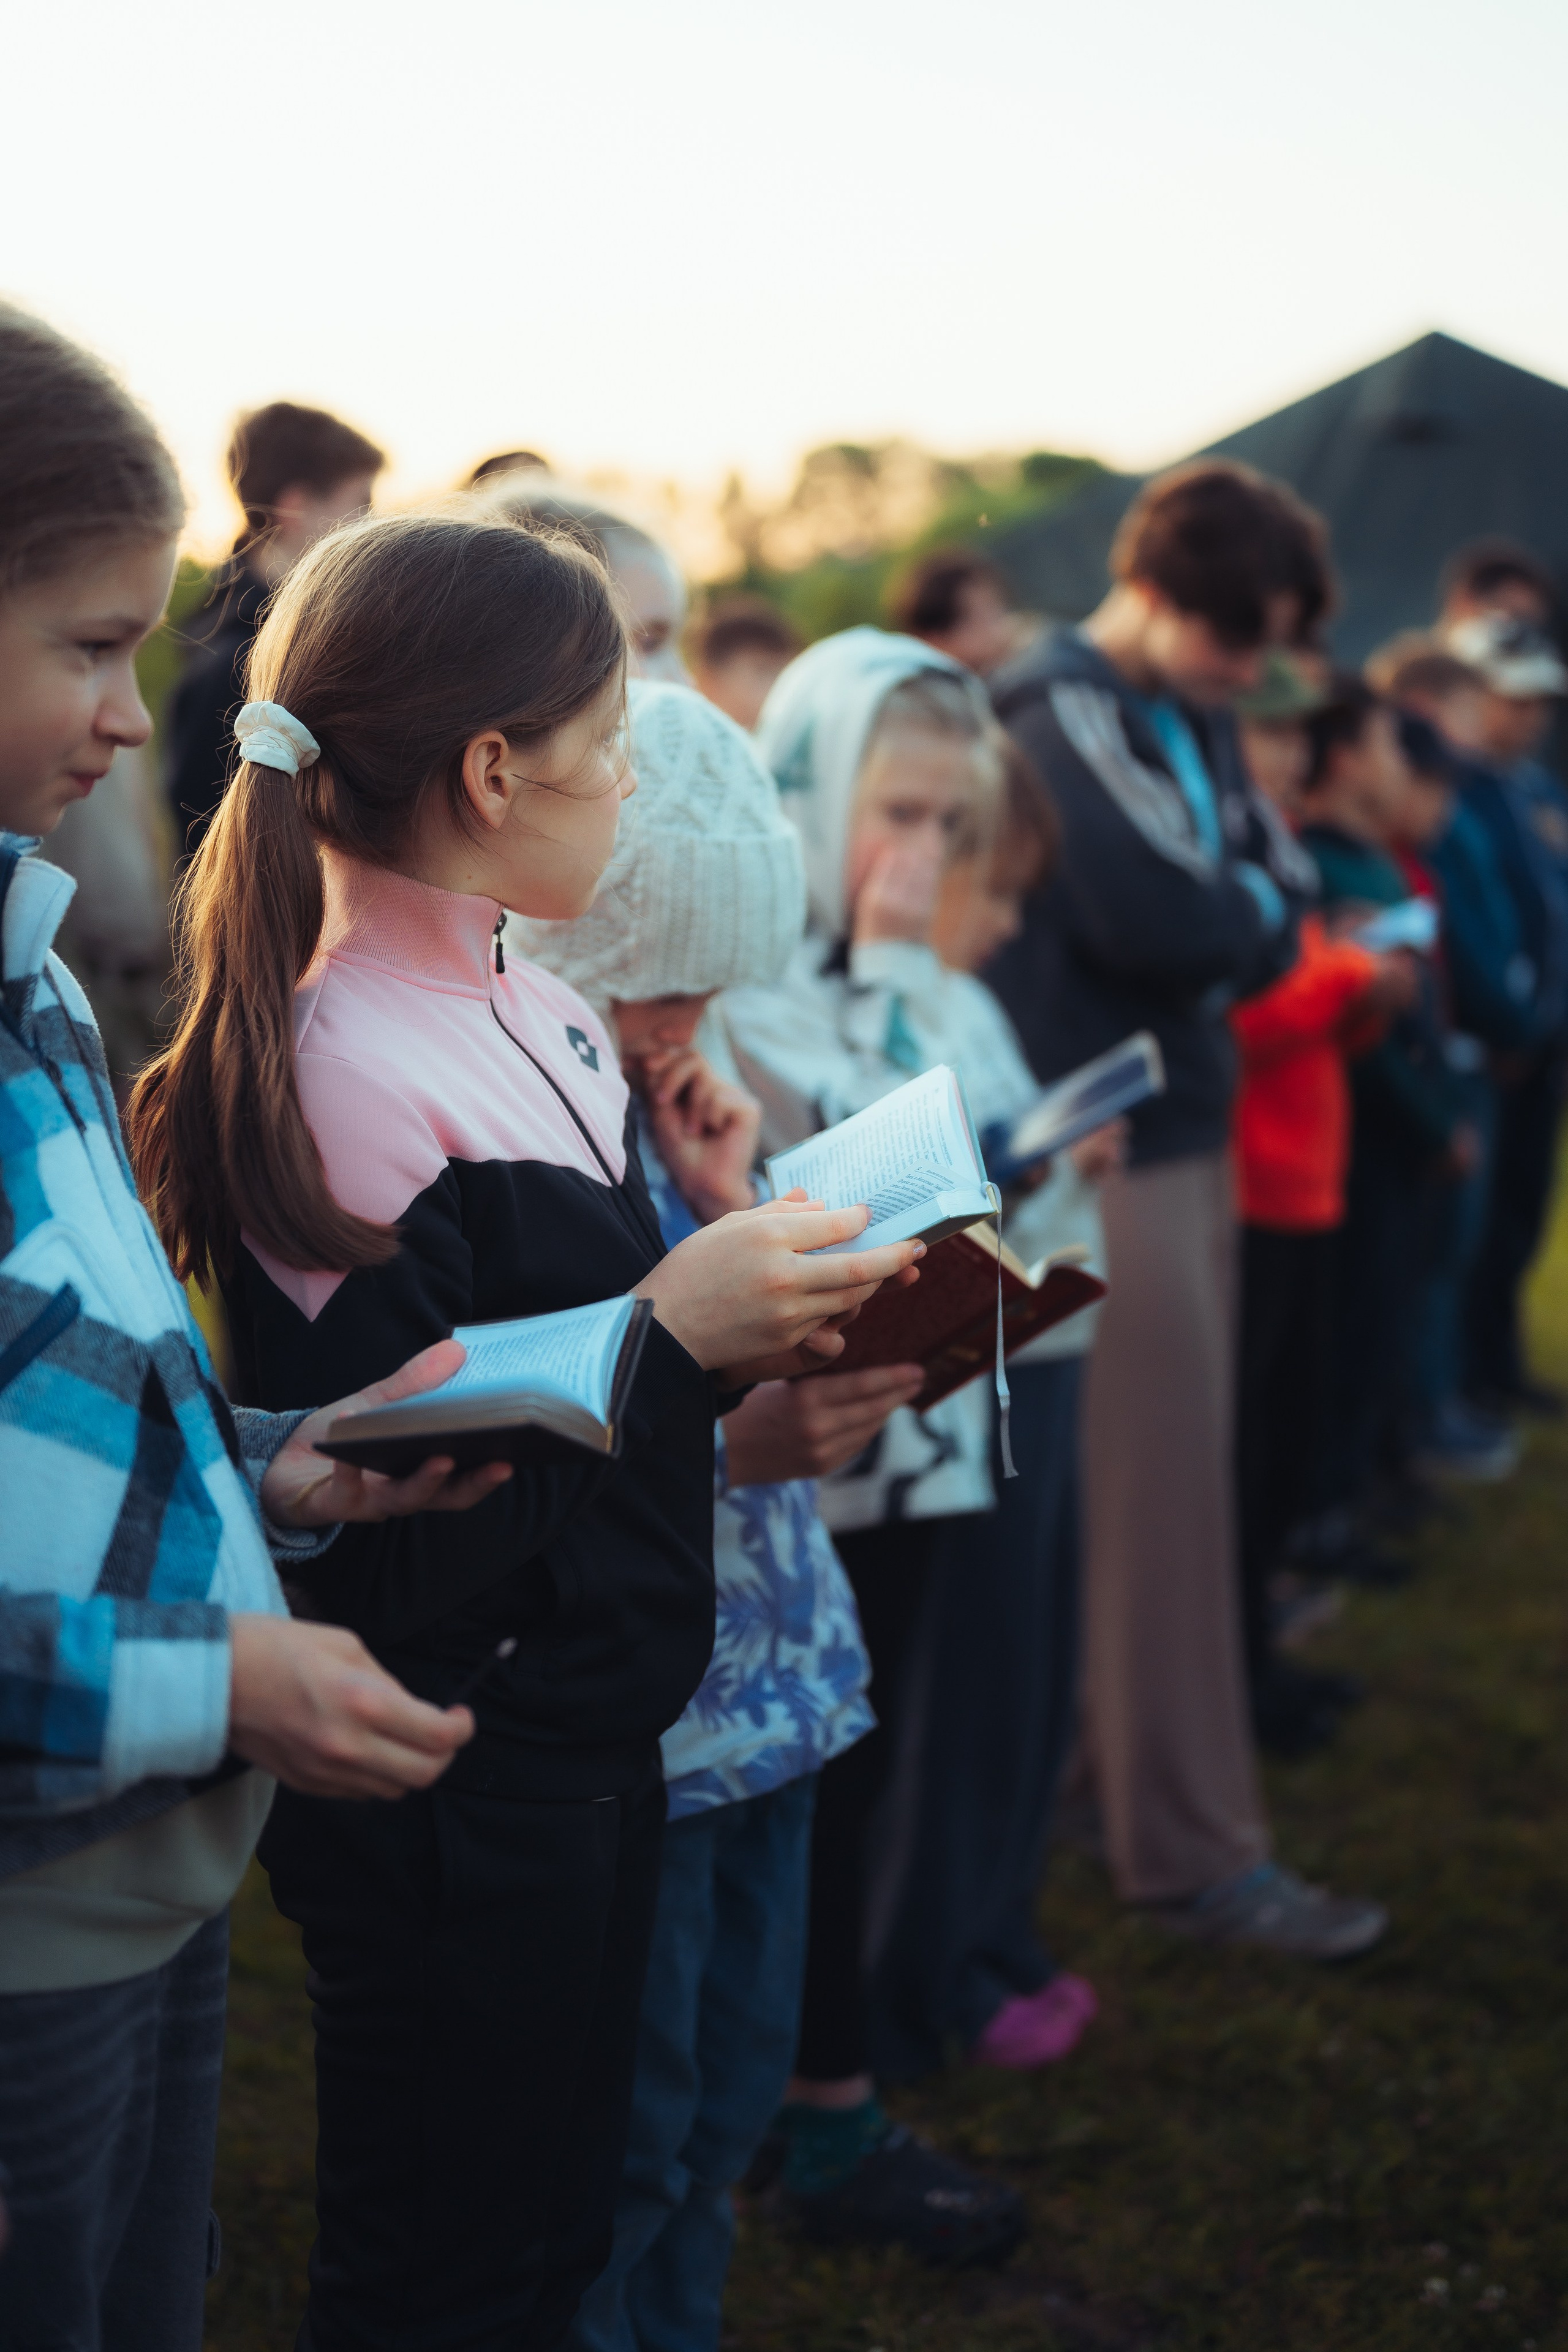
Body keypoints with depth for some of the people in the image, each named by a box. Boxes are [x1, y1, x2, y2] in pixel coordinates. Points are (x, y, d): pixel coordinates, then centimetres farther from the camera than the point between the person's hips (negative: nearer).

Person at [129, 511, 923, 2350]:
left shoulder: (539, 1018, 5)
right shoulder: (345, 1078, -23)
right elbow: (372, 1514, -24)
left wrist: (738, 1335, -1)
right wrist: (667, 1334, -23)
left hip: (585, 1736, 9)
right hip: (447, 1774, -9)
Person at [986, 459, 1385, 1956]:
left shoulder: (1189, 725, 14)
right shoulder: (1064, 714, -13)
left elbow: (1275, 920, 9)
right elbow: (1161, 916, -24)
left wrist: (1216, 930, -11)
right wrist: (1250, 903, -4)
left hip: (1185, 1134, 9)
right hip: (1105, 1155, -9)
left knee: (1159, 1479, 15)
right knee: (1163, 1492, -5)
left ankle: (1110, 1769, 30)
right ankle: (1194, 1849, 4)